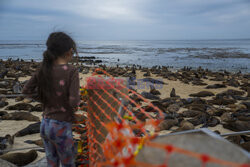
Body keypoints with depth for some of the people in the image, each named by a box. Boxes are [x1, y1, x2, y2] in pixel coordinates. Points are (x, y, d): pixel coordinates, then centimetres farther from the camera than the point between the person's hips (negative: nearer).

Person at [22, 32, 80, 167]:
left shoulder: (44, 69, -1)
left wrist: (45, 99, 7)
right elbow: (74, 102, -24)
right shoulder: (71, 71, -19)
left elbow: (26, 90, 7)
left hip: (45, 124, 6)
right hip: (61, 127, -6)